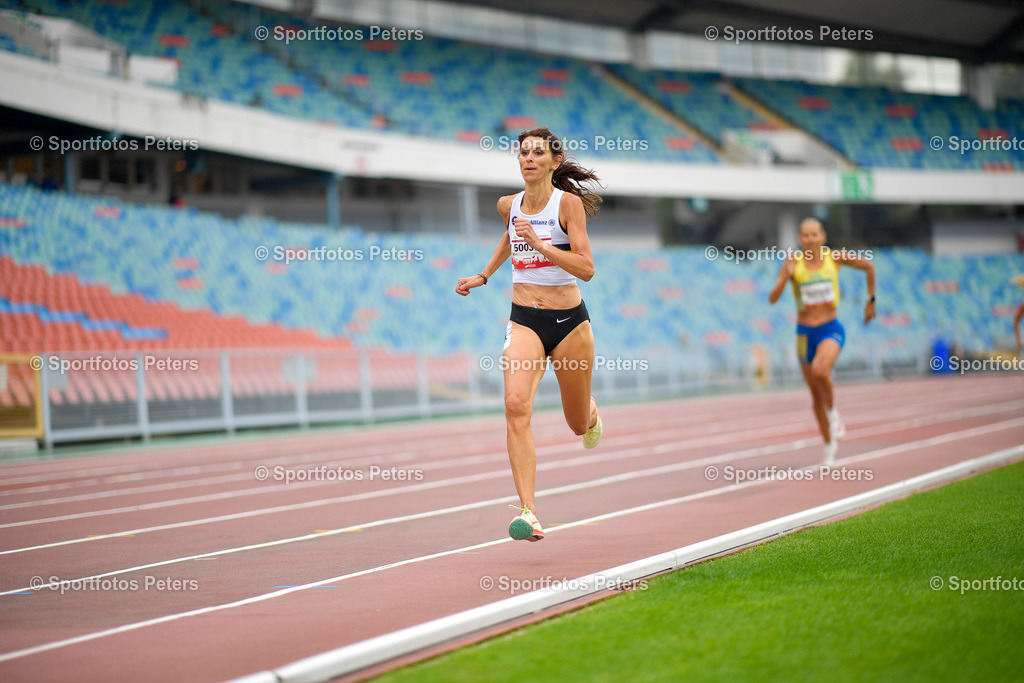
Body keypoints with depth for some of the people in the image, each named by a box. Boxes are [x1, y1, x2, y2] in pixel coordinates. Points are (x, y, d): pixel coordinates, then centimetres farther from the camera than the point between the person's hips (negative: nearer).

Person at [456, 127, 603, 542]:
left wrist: (538, 242, -26)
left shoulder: (569, 203, -9)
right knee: (516, 405, -24)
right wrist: (483, 276, 33)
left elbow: (586, 269, -17)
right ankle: (528, 512, -30)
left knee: (579, 424, 14)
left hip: (569, 320, -2)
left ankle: (592, 414, 56)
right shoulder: (509, 205, 4)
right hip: (524, 320, 2)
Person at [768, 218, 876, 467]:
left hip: (831, 330, -2)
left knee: (820, 369, -33)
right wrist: (786, 277, -29)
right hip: (805, 332, 2)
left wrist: (871, 301, 12)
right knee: (816, 394, 11)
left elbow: (869, 266, 11)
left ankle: (833, 412, -5)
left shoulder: (835, 257, -5)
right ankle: (829, 445, 30)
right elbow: (772, 299, -13)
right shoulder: (793, 263, -6)